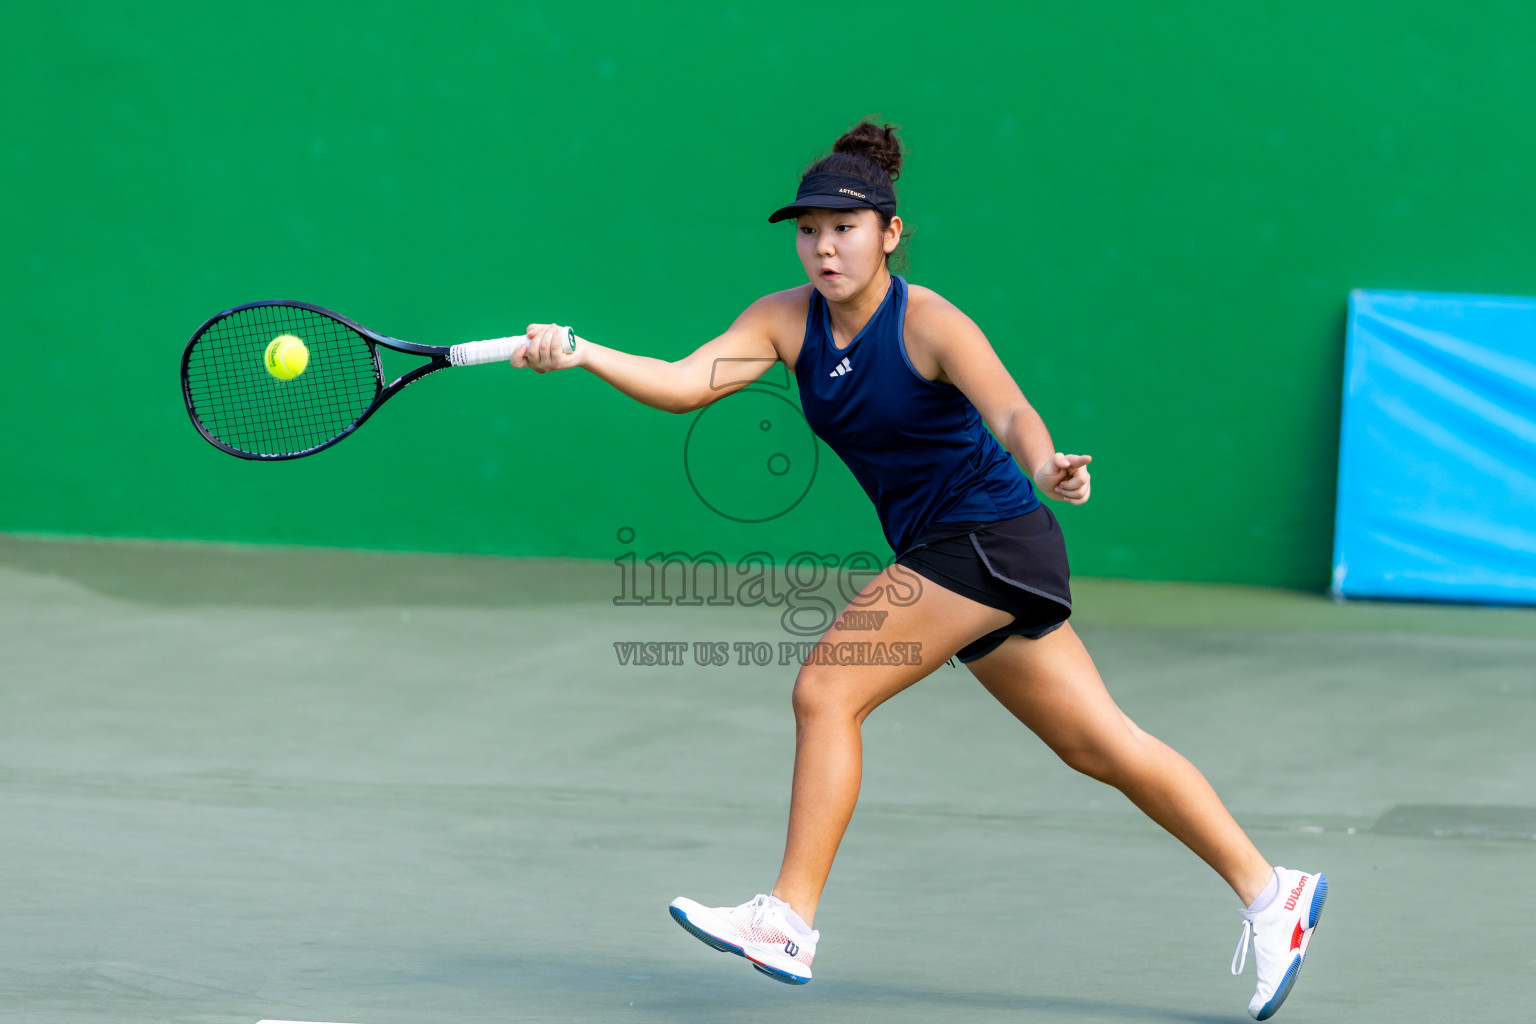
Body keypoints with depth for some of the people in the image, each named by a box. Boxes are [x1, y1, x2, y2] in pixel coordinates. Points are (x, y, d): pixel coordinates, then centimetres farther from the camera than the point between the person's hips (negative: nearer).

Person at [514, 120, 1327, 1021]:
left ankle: (790, 923, -8)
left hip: (988, 534, -8)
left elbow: (1009, 411, -31)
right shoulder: (785, 321, 1)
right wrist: (581, 355, -25)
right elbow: (685, 384, -9)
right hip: (944, 553, 8)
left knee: (826, 691, -14)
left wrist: (1046, 468, -52)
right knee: (1102, 746, 10)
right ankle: (1269, 892, 17)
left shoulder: (929, 324, -17)